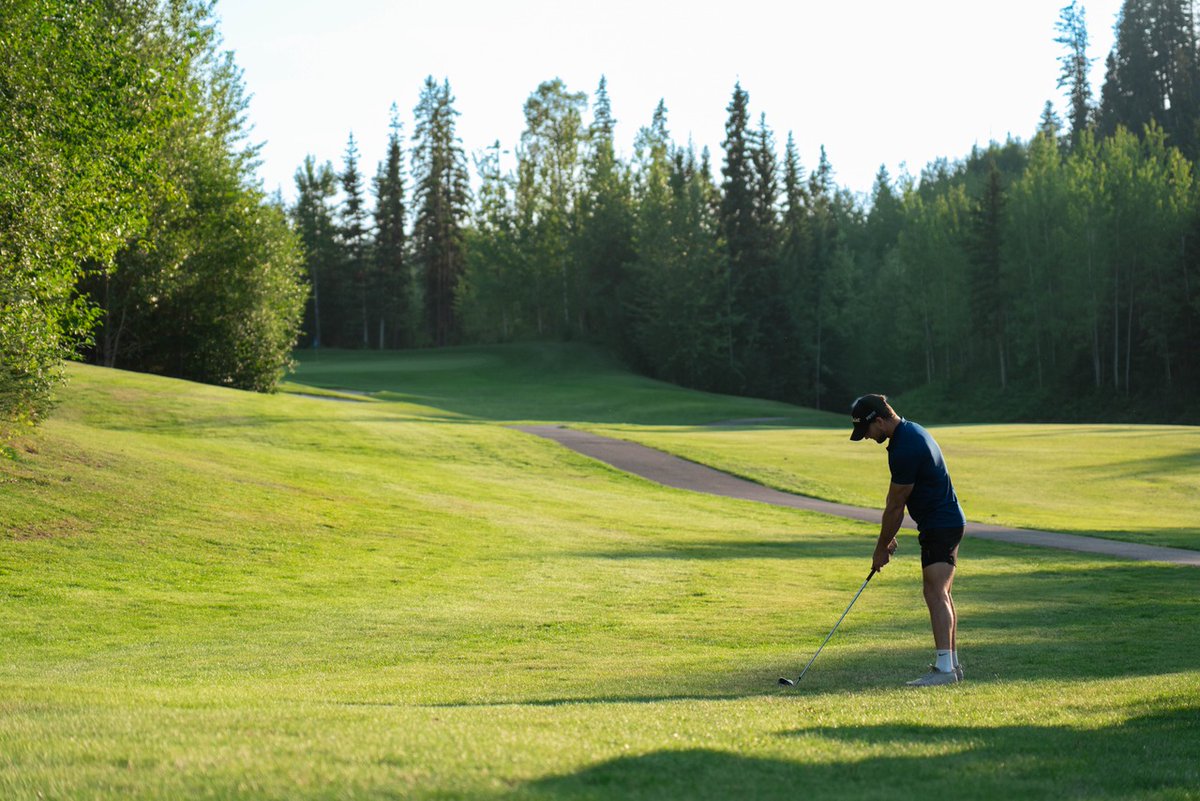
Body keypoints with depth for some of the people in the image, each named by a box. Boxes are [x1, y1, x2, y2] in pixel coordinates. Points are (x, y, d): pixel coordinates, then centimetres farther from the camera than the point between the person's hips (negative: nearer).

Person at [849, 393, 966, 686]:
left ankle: (944, 667, -24)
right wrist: (888, 537, 18)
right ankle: (952, 662, 20)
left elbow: (895, 505, -15)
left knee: (935, 593, -18)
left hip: (940, 526, -11)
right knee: (941, 594, 15)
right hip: (947, 522, 11)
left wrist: (882, 547, -4)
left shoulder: (906, 448, -24)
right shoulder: (909, 432, 9)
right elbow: (895, 500, 16)